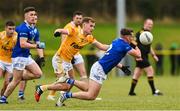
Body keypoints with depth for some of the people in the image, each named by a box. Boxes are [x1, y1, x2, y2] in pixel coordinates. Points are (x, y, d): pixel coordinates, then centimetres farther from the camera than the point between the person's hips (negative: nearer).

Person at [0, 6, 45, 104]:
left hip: (27, 56, 9)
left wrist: (41, 57, 3)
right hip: (19, 56, -9)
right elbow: (22, 44, -26)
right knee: (16, 81, -6)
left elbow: (38, 45, 15)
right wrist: (36, 46, -25)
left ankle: (20, 77, 11)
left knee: (38, 74, -1)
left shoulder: (35, 30, 10)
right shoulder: (23, 28, -18)